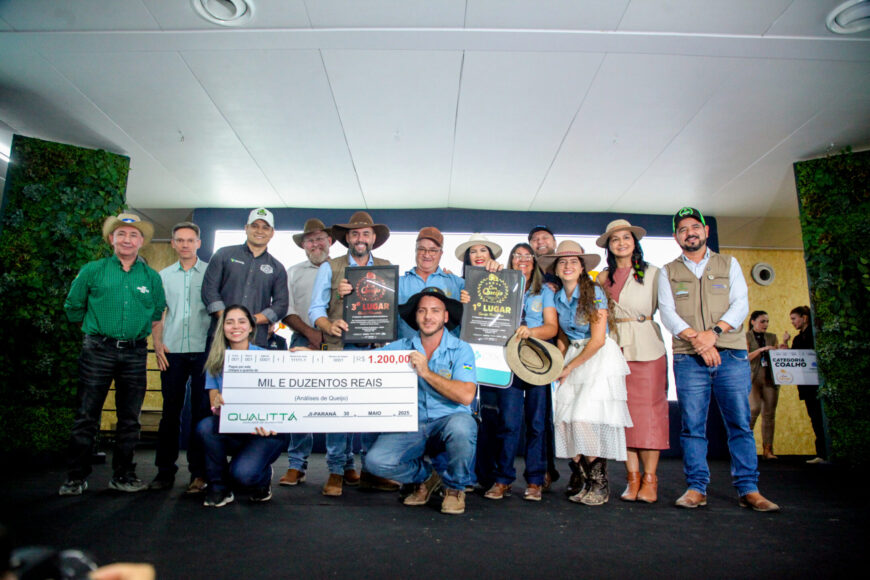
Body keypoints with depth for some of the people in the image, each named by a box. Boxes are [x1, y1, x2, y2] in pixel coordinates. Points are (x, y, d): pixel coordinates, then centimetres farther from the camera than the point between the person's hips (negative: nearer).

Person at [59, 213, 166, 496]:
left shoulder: (152, 277, 9)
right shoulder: (92, 271, 5)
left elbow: (159, 312, 20)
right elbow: (73, 306, 14)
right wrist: (95, 327, 15)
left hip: (135, 353, 2)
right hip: (98, 351, -1)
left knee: (130, 418, 6)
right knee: (87, 416, 0)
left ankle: (123, 475, 18)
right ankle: (76, 477, 12)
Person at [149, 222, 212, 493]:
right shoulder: (164, 275, 14)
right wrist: (157, 343, 2)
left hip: (203, 350, -2)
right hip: (172, 351, 2)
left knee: (201, 411, 1)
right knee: (170, 411, 6)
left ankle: (199, 471, 9)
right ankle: (165, 470, 16)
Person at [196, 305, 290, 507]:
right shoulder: (216, 361, 3)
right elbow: (213, 399, -2)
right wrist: (218, 403, -27)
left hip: (265, 432, -3)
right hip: (231, 432, 4)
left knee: (243, 473, -27)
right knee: (205, 427, -27)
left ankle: (263, 478, 12)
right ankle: (219, 487, -4)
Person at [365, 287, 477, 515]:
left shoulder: (461, 350, -2)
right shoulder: (400, 347, 7)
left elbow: (466, 396, -16)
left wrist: (426, 372, -19)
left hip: (448, 422, -2)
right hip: (410, 425, 3)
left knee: (461, 425, -36)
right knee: (376, 461, -22)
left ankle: (455, 487, -3)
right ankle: (425, 477, 14)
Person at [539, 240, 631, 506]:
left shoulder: (594, 292, -10)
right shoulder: (557, 297, 8)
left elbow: (597, 339, -13)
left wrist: (569, 367, -8)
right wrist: (560, 364, 1)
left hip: (601, 357, -5)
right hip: (573, 358, 5)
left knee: (586, 416, -17)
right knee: (565, 416, -8)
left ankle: (598, 483, -2)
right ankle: (579, 478, 8)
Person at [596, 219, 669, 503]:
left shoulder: (652, 273, 7)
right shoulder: (603, 278, 14)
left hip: (646, 348, -2)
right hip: (615, 348, 2)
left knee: (648, 409, -3)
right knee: (624, 411, 1)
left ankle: (649, 479, 4)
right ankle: (632, 477, 9)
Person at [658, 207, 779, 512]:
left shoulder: (729, 264, 15)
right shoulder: (668, 272, 13)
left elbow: (741, 304, 4)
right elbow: (667, 312, 1)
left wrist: (714, 332, -13)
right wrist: (695, 338, -14)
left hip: (731, 354, 1)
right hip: (688, 358, 0)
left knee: (740, 423, 0)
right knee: (692, 425, -1)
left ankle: (748, 489, 8)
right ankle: (696, 487, 7)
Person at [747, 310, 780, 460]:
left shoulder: (772, 337, 16)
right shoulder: (746, 337, 4)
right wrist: (761, 349, -15)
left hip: (770, 379, 4)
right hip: (753, 378, -4)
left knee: (769, 413, 0)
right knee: (754, 408, -18)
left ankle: (767, 449, 3)